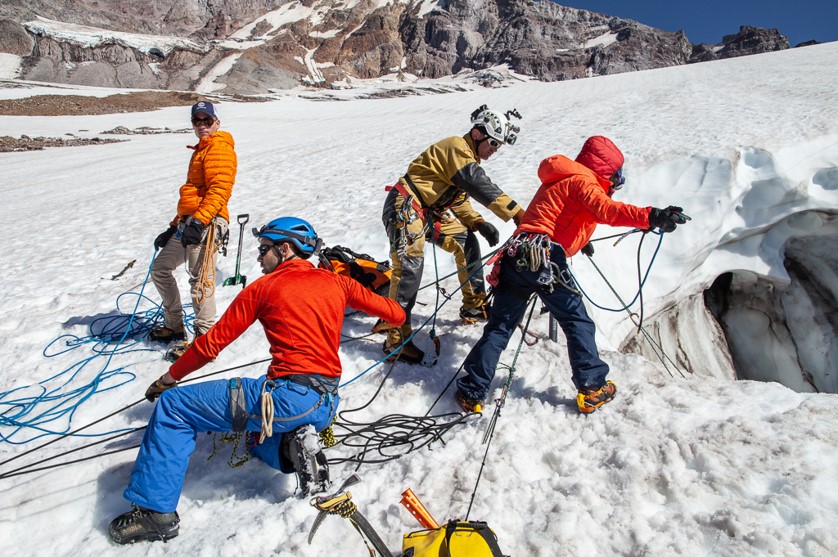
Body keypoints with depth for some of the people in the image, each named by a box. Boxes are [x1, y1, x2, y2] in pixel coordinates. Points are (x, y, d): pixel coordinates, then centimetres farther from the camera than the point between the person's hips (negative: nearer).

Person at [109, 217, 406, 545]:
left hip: (288, 396, -6)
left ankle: (155, 510, 7)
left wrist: (167, 379, 21)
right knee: (257, 437, 36)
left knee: (172, 406, 8)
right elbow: (396, 314, 12)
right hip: (328, 406, 7)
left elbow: (212, 342, 6)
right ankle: (297, 447, 5)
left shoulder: (263, 287, 2)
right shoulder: (336, 282, 11)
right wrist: (396, 319, 37)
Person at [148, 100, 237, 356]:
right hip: (187, 222, 11)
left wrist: (199, 221, -27)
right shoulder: (201, 151, 28)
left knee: (199, 279, -14)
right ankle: (174, 326, 25)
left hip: (206, 223, -11)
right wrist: (174, 226, 27)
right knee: (160, 268, 17)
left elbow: (220, 189, -18)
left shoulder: (220, 148, -3)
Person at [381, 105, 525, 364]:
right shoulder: (457, 148, -12)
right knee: (409, 266, -16)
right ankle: (396, 340, -15)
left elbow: (459, 200, 16)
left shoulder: (468, 157, 18)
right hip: (404, 207, -10)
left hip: (425, 212, 10)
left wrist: (478, 223, -1)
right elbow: (481, 187, -23)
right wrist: (518, 214, -24)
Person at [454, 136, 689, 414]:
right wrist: (651, 217, -30)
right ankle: (592, 390, 14)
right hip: (545, 259, -8)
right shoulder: (582, 181, 0)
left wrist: (579, 242, 53)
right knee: (578, 323, 9)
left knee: (499, 326, 9)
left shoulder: (560, 179, 28)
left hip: (516, 255, 8)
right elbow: (606, 209, -21)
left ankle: (471, 393, 11)